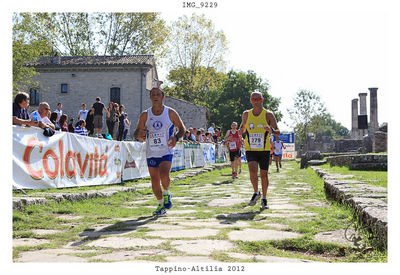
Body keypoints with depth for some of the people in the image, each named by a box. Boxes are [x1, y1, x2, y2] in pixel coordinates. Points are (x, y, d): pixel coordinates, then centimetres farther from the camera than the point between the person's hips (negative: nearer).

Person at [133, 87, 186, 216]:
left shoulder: (171, 113, -1)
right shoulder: (145, 115, 3)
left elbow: (182, 128, 8)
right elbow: (136, 134, 8)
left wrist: (176, 137, -13)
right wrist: (139, 135, -17)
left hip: (166, 152, -3)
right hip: (151, 153, 3)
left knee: (164, 175, -24)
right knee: (154, 181, 6)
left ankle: (166, 193, 8)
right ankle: (161, 204, 28)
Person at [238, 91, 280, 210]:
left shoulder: (268, 115, -2)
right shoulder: (246, 114, 5)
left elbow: (278, 132, 0)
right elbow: (243, 127, 20)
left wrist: (271, 130, -23)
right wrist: (241, 130, -4)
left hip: (264, 150, 0)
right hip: (250, 149, 1)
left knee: (264, 174, 3)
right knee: (253, 171, -19)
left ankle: (264, 199, 22)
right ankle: (256, 193, 7)